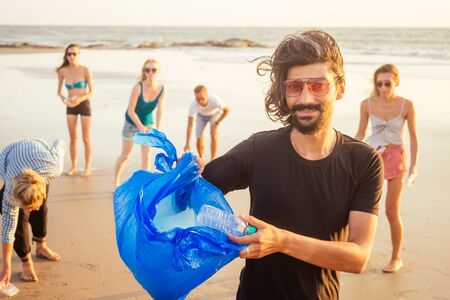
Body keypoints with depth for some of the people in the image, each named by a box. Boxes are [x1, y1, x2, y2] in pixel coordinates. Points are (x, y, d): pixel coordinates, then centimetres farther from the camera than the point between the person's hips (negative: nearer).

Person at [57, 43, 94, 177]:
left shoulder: (85, 70, -13)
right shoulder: (62, 71, -4)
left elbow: (91, 91, -7)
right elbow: (59, 91, 7)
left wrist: (80, 99, -23)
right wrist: (64, 99, -14)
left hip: (84, 104, -3)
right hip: (70, 106, 3)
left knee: (86, 138, 2)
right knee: (73, 138, 7)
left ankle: (87, 167, 10)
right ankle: (73, 167, 18)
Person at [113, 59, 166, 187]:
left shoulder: (162, 90, -19)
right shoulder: (138, 86, -28)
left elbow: (160, 111, -20)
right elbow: (131, 110, -24)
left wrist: (158, 130, -34)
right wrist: (141, 127, -32)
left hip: (148, 124, 2)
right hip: (131, 123, -2)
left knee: (146, 157, 2)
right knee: (125, 155, 10)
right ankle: (116, 181, 30)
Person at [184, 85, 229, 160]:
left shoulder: (215, 100, -42)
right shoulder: (193, 104, -38)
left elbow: (227, 110, -22)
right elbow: (190, 125, -33)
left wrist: (217, 122, -18)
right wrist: (187, 144, -35)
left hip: (215, 113, -1)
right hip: (201, 115, 1)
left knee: (213, 133, -21)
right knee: (199, 137, -7)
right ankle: (201, 159, 19)